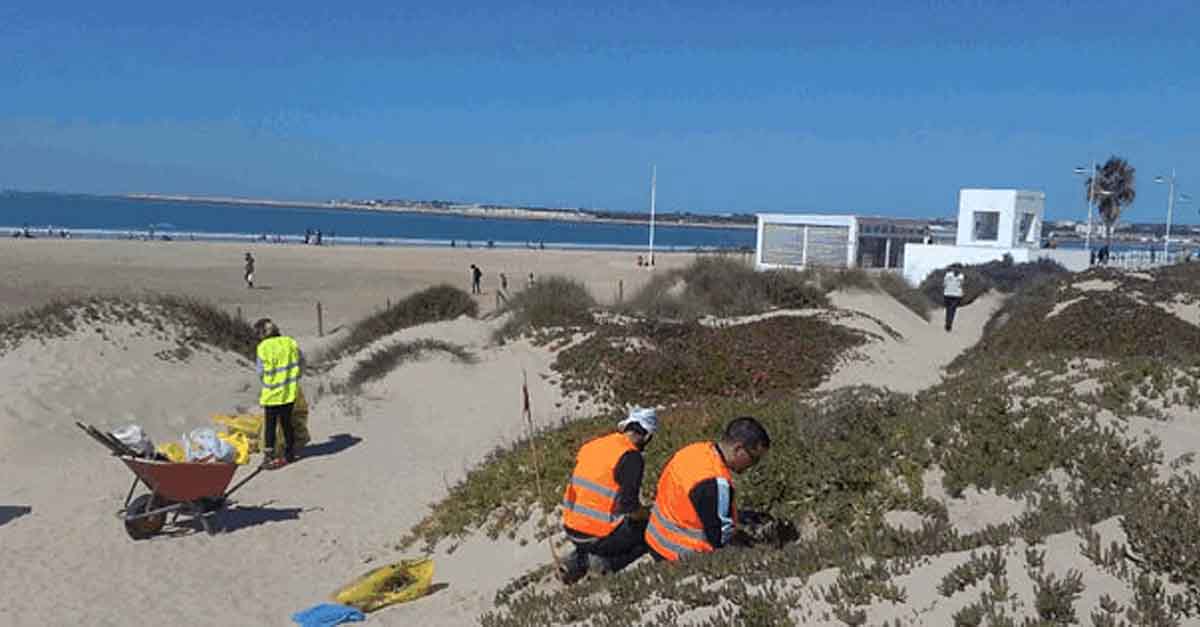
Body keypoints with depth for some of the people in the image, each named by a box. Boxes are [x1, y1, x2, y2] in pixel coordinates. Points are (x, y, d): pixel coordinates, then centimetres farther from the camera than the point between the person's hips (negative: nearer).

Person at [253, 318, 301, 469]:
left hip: (272, 394, -4)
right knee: (287, 423, 18)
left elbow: (261, 373, -6)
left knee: (270, 426, 8)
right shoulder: (291, 343, -2)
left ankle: (269, 457, 10)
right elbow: (299, 365, 6)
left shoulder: (264, 348, -14)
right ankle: (290, 453, 28)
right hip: (290, 392, 4)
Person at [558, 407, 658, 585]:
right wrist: (646, 514, 4)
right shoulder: (631, 457, -15)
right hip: (598, 536, -6)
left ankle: (577, 560, 12)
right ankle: (608, 561, -5)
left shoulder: (591, 446, 6)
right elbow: (629, 505, -18)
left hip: (571, 530, 6)